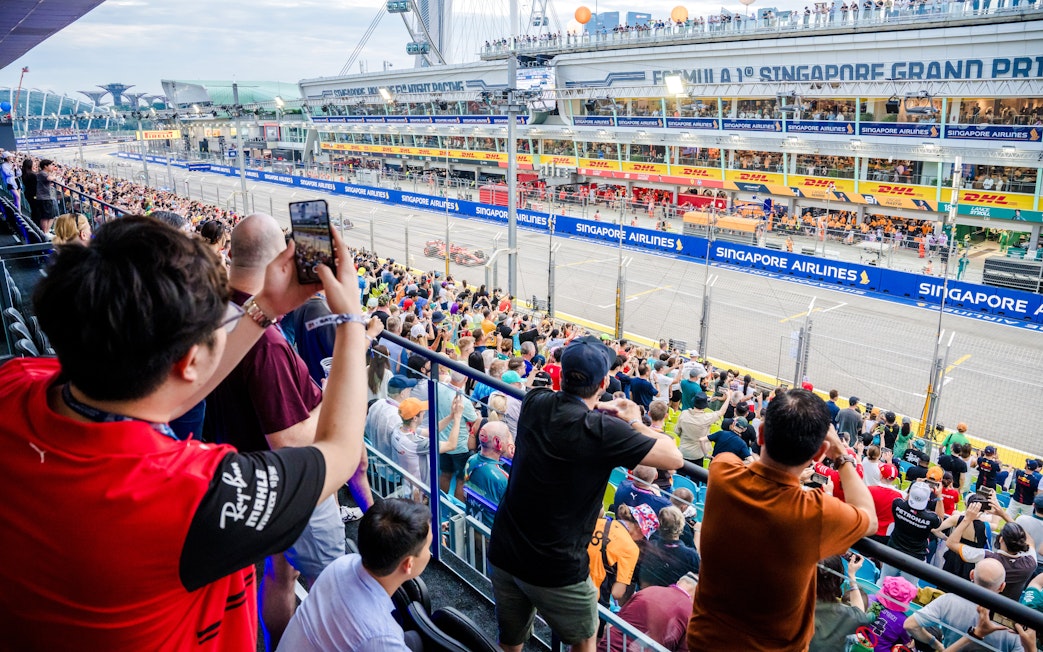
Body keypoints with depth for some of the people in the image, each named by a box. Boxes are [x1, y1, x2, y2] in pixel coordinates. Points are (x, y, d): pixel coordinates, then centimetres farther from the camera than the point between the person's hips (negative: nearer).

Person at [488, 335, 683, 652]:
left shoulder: (534, 403, -4)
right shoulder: (602, 431, -22)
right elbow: (673, 457, -13)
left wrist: (601, 408, 14)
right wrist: (635, 421, 1)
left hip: (503, 553, 5)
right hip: (555, 567, -5)